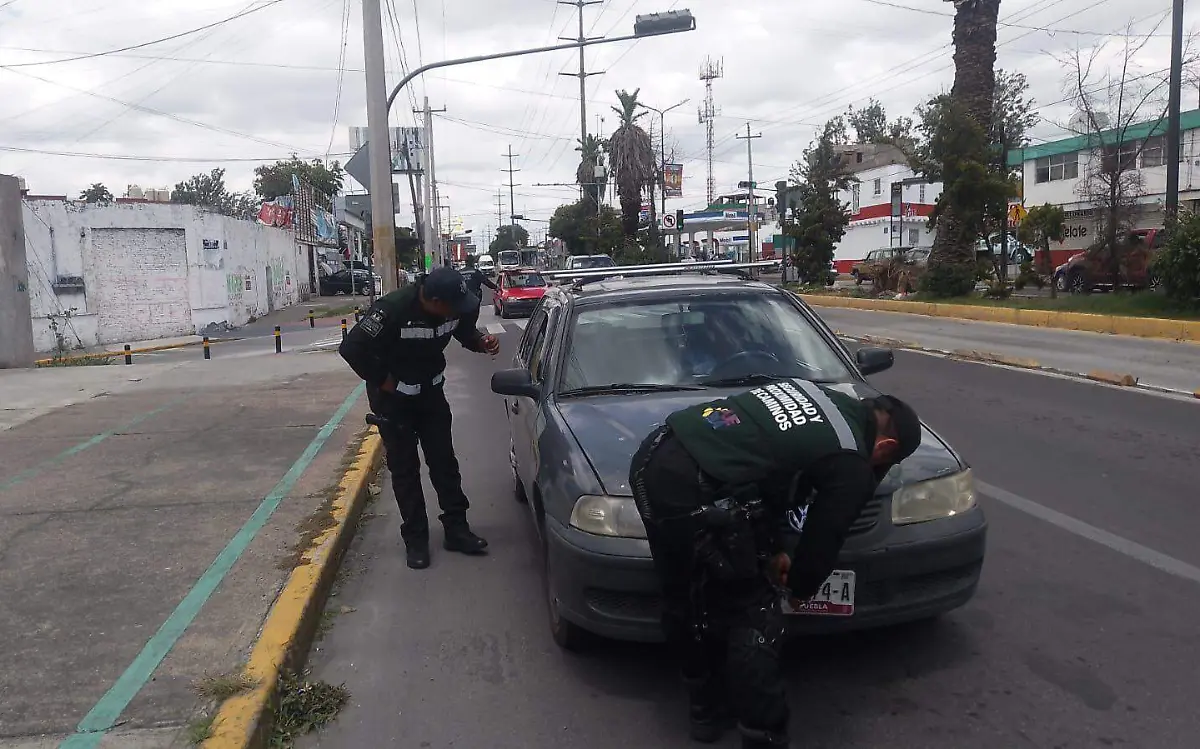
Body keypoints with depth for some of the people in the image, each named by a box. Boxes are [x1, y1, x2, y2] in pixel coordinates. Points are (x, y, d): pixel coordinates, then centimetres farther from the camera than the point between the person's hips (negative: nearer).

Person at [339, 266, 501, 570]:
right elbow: (352, 347, -29)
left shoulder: (454, 308, -16)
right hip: (394, 398, -4)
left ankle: (456, 529, 17)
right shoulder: (393, 309, -33)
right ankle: (415, 539, 13)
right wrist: (383, 381, -20)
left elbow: (464, 330, 7)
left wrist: (481, 341, -15)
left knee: (444, 461, 7)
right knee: (404, 468, 3)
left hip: (431, 392, 5)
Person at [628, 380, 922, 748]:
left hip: (653, 457, 9)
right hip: (694, 488, -9)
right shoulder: (852, 462, 3)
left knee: (685, 601, 24)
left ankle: (707, 709, 42)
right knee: (754, 615, 10)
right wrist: (798, 587, 32)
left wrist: (775, 547, 33)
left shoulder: (806, 390, 25)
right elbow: (822, 538, 11)